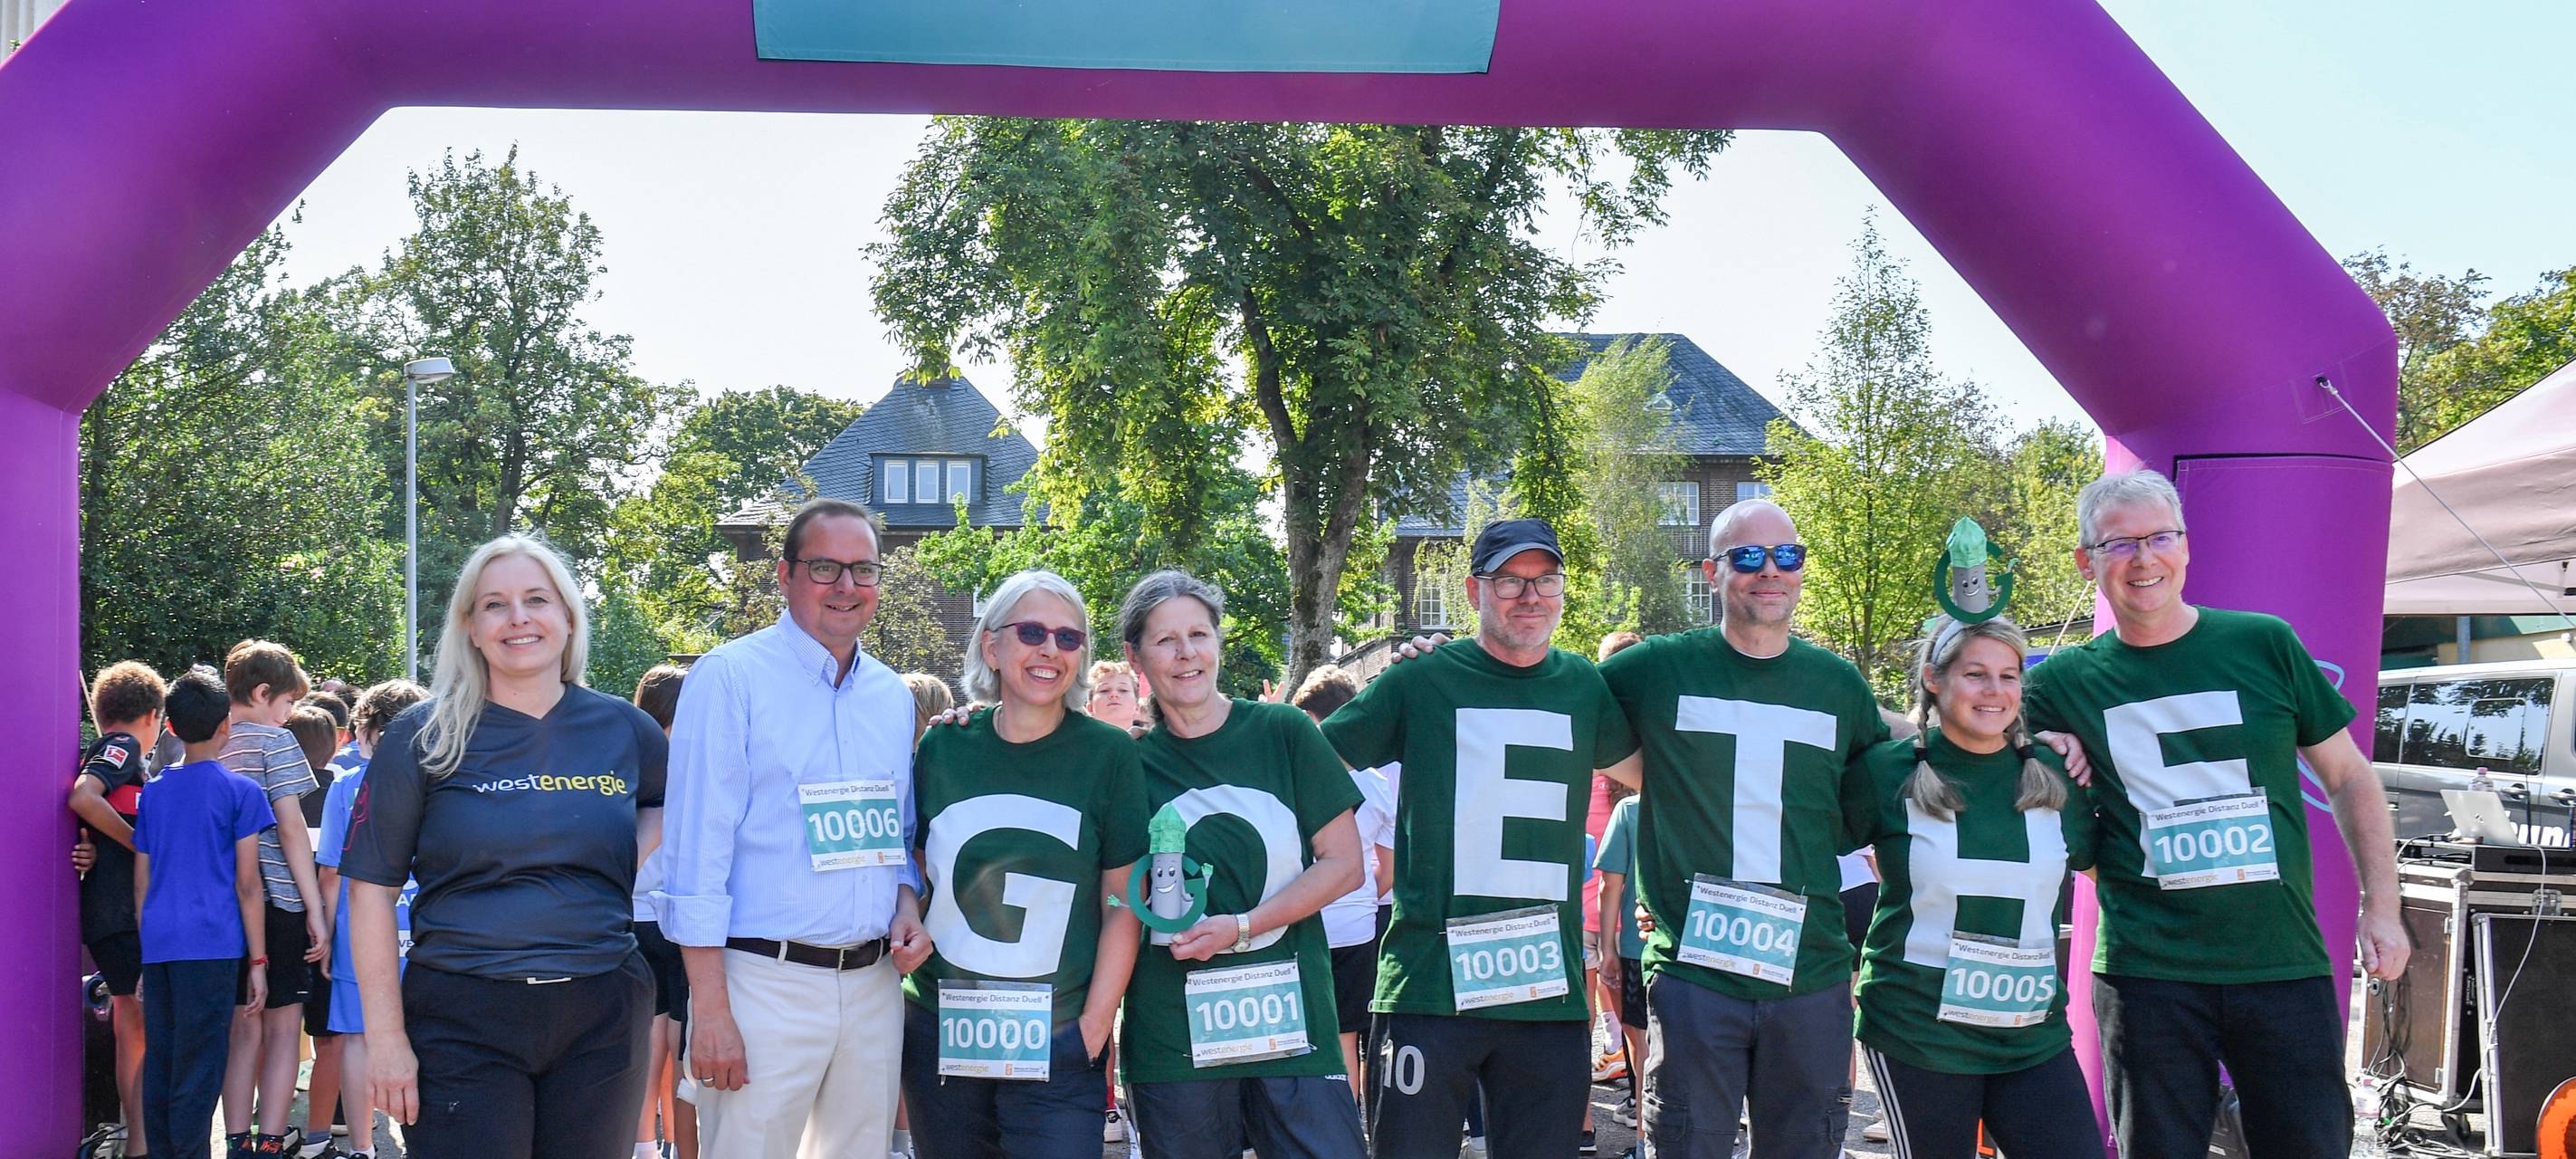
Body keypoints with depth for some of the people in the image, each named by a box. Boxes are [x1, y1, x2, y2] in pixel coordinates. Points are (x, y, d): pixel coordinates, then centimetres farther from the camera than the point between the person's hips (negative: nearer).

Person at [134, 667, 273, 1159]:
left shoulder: (153, 793, 14)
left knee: (159, 1065, 10)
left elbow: (141, 883, 16)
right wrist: (257, 961, -1)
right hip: (212, 944, -5)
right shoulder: (240, 791, -1)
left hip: (158, 947, 5)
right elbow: (247, 884, -4)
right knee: (199, 1068, -4)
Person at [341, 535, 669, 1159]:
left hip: (603, 1017, 3)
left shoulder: (624, 728, 6)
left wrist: (635, 850, 4)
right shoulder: (424, 737, -1)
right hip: (462, 1023, -2)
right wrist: (386, 1037, -7)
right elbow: (371, 890, -1)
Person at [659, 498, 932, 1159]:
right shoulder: (730, 678, -6)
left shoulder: (893, 696, 12)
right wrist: (709, 1010, -15)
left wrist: (908, 906, 0)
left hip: (873, 982, 6)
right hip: (765, 978, -5)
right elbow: (698, 846, -10)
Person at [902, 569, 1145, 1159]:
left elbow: (1121, 909, -2)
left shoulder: (1109, 753, -2)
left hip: (1059, 1045, -2)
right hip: (942, 1034, 2)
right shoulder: (944, 747, 4)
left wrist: (1095, 1024, -6)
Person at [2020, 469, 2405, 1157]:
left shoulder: (2264, 645, 4)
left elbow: (2349, 778, 11)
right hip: (2148, 971, 0)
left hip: (2285, 964, 0)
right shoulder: (2067, 683, 5)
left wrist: (2380, 906, 5)